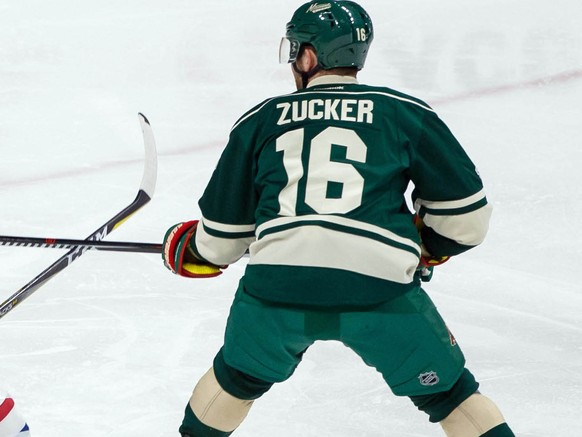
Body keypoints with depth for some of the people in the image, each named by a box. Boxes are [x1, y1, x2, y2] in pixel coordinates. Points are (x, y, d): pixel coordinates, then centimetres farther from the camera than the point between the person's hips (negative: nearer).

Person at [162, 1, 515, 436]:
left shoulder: (260, 120, 20)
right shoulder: (405, 112, 15)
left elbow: (225, 232, 25)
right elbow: (465, 212, 13)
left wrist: (187, 248, 47)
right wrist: (423, 245, 33)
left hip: (277, 284, 2)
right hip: (379, 285, -2)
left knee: (238, 377, 30)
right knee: (450, 394, 15)